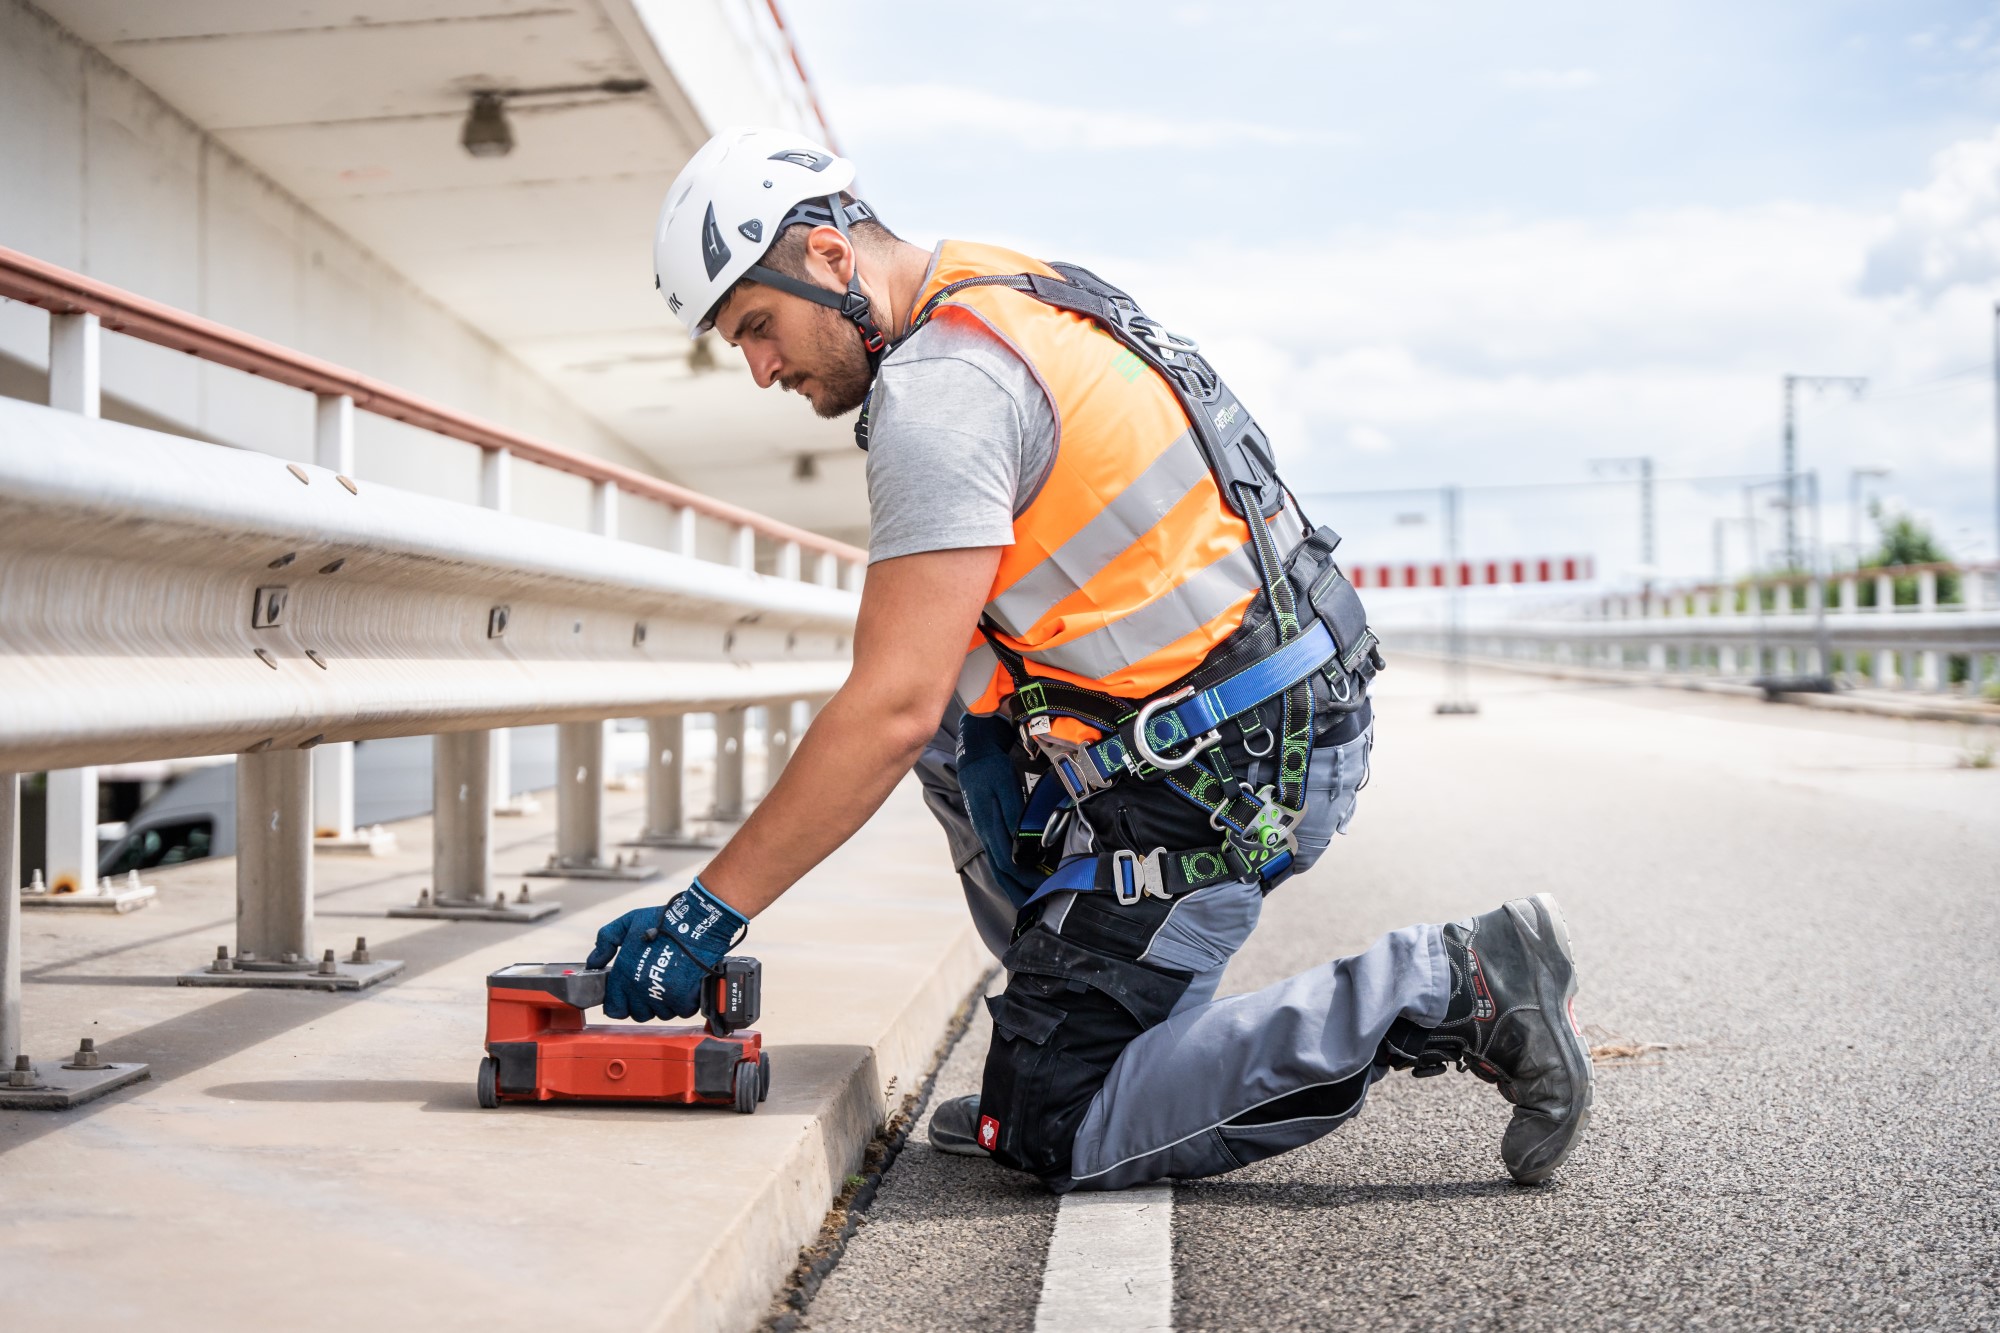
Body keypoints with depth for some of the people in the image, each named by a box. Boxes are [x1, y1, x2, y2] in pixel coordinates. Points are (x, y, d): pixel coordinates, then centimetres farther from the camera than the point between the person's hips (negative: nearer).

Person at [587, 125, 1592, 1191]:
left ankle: (1447, 988, -8)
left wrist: (709, 910, -16)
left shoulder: (938, 388, -17)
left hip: (1213, 782, -10)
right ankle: (1063, 1039, 18)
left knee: (1049, 1132, -3)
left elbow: (892, 708, -21)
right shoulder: (1008, 302, 14)